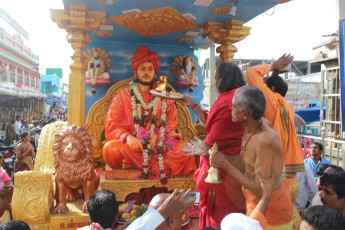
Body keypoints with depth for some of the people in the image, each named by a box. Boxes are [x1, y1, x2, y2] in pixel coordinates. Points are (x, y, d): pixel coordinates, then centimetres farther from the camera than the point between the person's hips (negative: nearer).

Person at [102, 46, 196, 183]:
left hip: (158, 145, 2)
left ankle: (134, 166, -24)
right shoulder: (123, 95, 8)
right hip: (131, 145, -2)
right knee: (111, 149, -32)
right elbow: (112, 126, 1)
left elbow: (171, 125, 11)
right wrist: (127, 137, -20)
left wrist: (157, 134, -11)